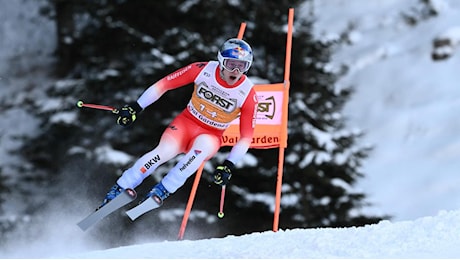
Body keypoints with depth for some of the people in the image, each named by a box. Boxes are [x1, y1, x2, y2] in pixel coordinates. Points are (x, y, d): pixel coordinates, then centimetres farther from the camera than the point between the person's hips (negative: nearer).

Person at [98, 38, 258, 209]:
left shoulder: (248, 94, -15)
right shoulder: (203, 70, -15)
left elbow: (246, 137, -8)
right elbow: (164, 84, -6)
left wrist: (229, 166, -17)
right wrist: (136, 107, -8)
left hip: (210, 136, 0)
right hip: (185, 124, 0)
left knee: (202, 147, -36)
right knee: (164, 151, -29)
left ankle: (161, 192, -32)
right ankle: (116, 192, -21)